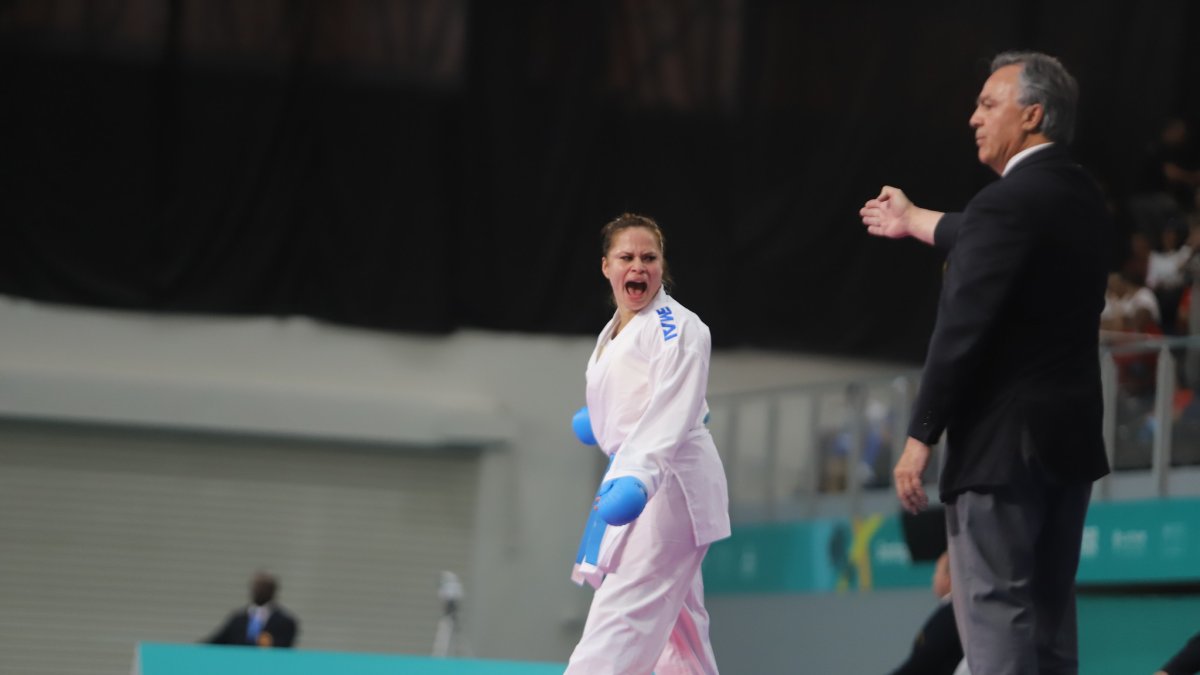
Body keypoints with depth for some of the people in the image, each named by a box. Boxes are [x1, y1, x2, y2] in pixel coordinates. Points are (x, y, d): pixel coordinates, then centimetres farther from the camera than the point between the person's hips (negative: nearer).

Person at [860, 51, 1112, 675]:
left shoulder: (1007, 203, -16)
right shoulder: (1082, 199, 11)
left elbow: (961, 332, -19)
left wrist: (919, 439, -15)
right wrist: (916, 221, 46)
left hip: (1004, 444, -9)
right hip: (1070, 439, 9)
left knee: (996, 624, -8)